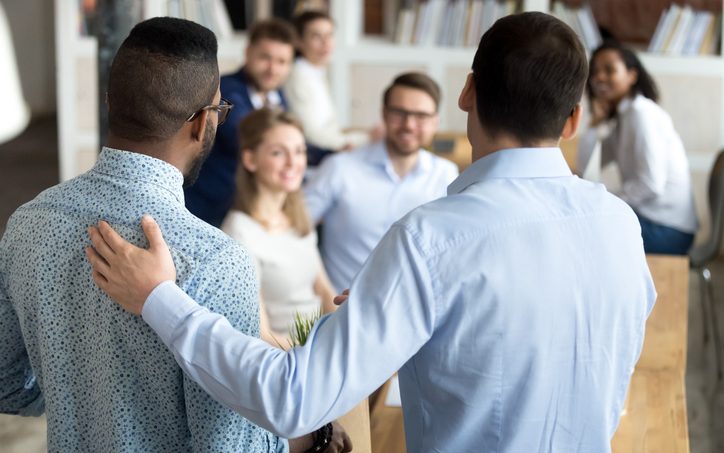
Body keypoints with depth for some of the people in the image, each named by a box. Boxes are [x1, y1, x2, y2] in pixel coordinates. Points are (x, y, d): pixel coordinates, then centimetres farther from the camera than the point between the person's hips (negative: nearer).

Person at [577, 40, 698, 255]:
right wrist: (596, 122, 2)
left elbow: (651, 184, -21)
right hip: (646, 217, 9)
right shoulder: (620, 118, 14)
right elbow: (584, 170, 9)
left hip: (666, 229, -9)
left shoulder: (642, 113, -13)